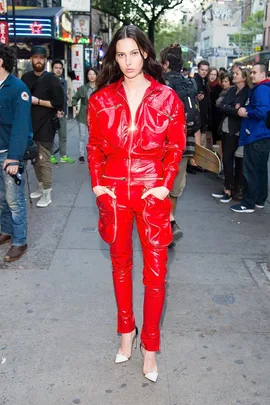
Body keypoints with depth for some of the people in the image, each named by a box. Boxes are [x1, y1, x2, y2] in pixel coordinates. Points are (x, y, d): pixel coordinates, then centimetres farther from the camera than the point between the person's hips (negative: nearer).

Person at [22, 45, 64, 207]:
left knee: (44, 160, -5)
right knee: (35, 159, 14)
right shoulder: (26, 77, 9)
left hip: (45, 126, -5)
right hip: (30, 125, 6)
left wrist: (38, 101, -15)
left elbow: (59, 103, -11)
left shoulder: (52, 79, -5)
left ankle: (47, 193, 4)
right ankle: (41, 186, 29)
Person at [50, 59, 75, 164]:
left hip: (62, 113, 6)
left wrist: (65, 111, 10)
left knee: (63, 136, 8)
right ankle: (50, 156, 10)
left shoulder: (64, 81, 13)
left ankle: (63, 156, 15)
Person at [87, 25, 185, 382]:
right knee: (120, 264, 16)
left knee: (156, 271, 3)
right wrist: (97, 184, -2)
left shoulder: (167, 98, -3)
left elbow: (176, 147, 1)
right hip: (113, 192, 2)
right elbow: (94, 147, 7)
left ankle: (150, 346, 21)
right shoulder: (101, 99, 1)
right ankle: (127, 331, 36)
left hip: (152, 192, -2)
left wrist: (166, 185, -9)